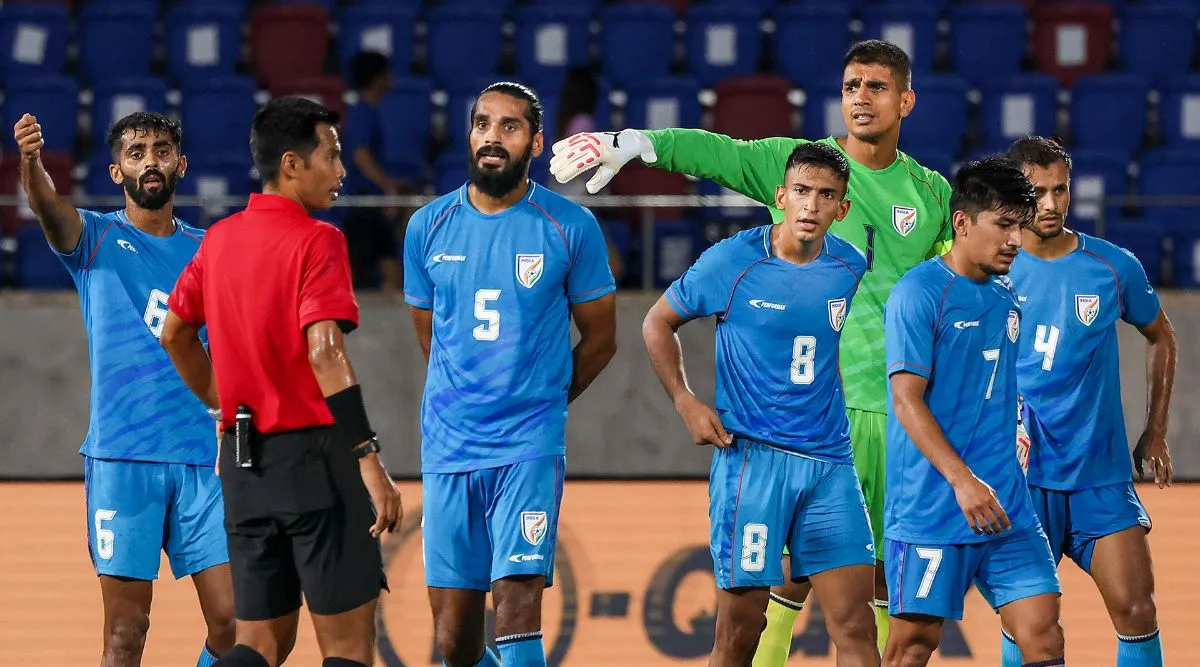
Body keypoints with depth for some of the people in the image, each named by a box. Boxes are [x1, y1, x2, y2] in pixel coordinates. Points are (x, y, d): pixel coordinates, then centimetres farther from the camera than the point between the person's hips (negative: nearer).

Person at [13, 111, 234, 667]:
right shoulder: (96, 238, 3)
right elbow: (47, 205, -20)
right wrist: (31, 162, -41)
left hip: (203, 458, 3)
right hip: (121, 458, -3)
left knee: (234, 621, -4)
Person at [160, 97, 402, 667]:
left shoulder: (219, 240, 10)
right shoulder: (316, 241, -12)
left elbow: (174, 333, 21)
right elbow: (324, 353, -22)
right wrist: (369, 460, -23)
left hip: (245, 463, 7)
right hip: (315, 458, -7)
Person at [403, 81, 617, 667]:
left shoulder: (571, 228, -2)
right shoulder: (428, 227, 5)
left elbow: (599, 337, 9)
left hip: (529, 449, -3)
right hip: (447, 449, 3)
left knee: (517, 605, -16)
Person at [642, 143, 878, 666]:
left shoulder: (851, 269, 5)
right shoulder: (733, 261, -4)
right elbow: (658, 323, 8)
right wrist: (685, 402, -4)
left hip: (830, 465, 3)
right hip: (751, 459, -3)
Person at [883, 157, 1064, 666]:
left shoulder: (1006, 297, 13)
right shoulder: (919, 293, -10)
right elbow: (907, 400, -16)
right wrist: (964, 482, -22)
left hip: (1007, 507, 7)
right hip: (932, 505, -7)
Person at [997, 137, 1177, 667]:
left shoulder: (1114, 267, 0)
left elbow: (1161, 337, 17)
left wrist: (1156, 433, 13)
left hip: (1103, 473, 1)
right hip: (1021, 475, -1)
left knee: (1136, 610, -7)